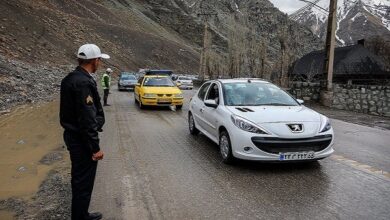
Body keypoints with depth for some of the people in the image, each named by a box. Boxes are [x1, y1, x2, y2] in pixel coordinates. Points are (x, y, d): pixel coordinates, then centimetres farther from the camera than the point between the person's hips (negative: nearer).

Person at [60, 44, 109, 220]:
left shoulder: (70, 78, 8)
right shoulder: (84, 82, -23)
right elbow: (87, 119, -25)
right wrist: (95, 147, -19)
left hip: (72, 135, 10)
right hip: (82, 140, -10)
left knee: (79, 179, 22)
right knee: (83, 182, 4)